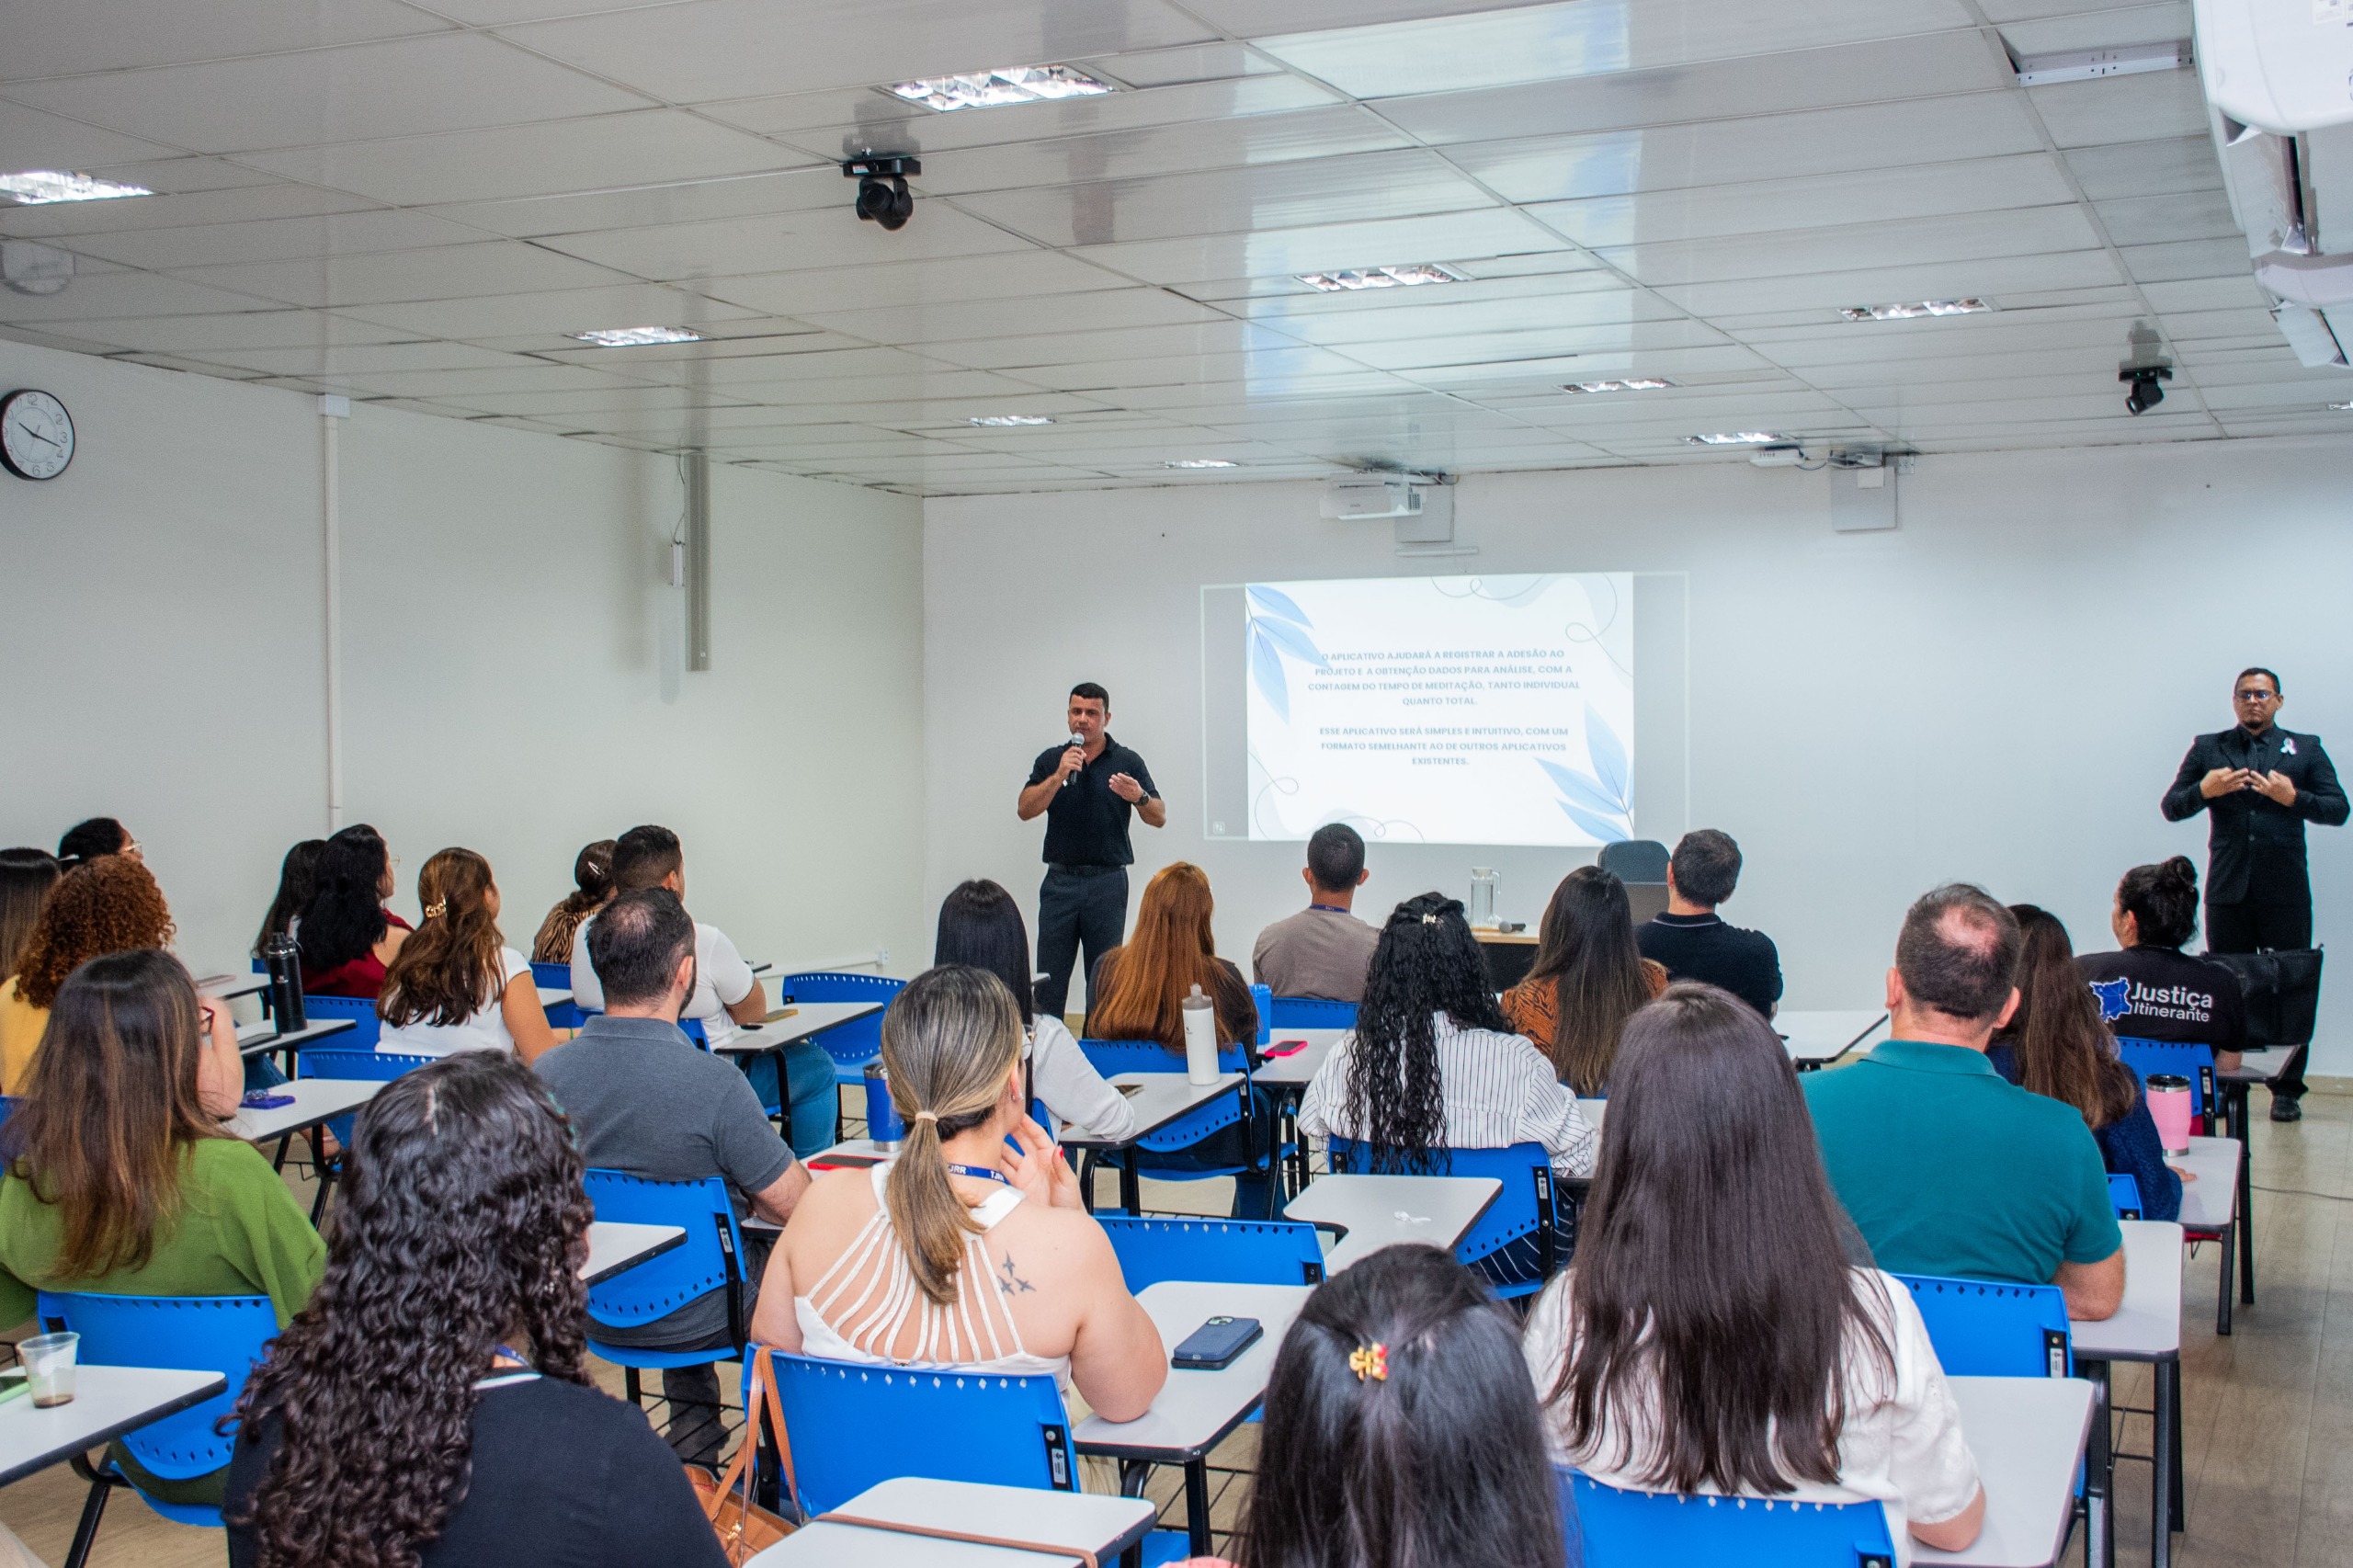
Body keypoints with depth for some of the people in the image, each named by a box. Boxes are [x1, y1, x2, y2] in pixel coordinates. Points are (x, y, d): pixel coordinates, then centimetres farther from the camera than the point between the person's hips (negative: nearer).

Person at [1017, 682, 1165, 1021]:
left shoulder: (1127, 762, 2)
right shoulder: (1051, 760, 7)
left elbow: (1159, 818, -2)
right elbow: (1025, 809, -4)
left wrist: (1139, 797, -24)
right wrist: (1059, 776, -17)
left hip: (1108, 882, -1)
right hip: (1060, 880, 1)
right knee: (1049, 979, 0)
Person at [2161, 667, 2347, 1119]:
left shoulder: (2305, 748, 11)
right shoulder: (2207, 748, 12)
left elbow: (2339, 809, 3)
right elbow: (2171, 808, 6)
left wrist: (2295, 798, -15)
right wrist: (2204, 790, -14)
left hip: (2285, 891, -1)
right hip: (2227, 890, 1)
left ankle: (2287, 1090, 6)